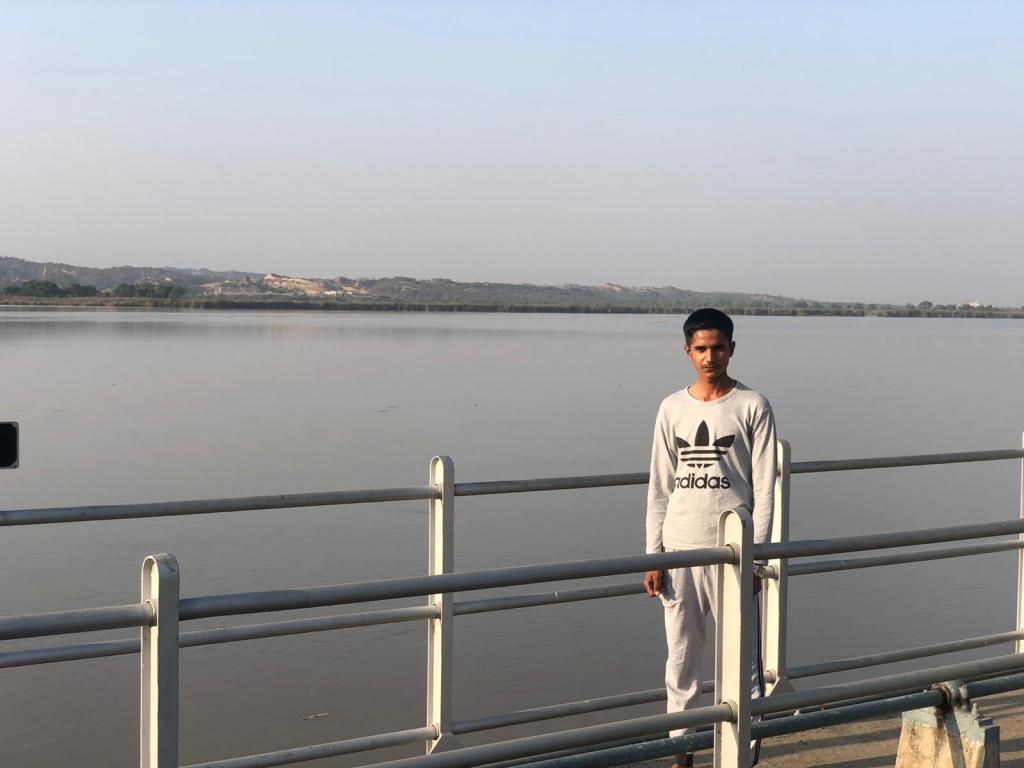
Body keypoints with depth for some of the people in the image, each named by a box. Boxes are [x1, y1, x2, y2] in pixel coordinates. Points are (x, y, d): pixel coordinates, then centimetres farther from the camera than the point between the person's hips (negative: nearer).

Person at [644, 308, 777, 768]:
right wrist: (653, 556, 4)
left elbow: (764, 489, -2)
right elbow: (660, 489, 9)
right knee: (681, 656, 8)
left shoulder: (752, 408, -1)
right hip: (680, 549, 3)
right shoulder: (672, 409, 8)